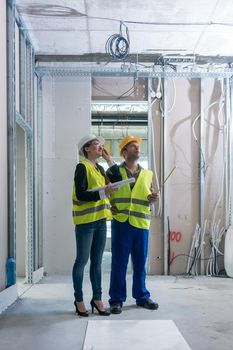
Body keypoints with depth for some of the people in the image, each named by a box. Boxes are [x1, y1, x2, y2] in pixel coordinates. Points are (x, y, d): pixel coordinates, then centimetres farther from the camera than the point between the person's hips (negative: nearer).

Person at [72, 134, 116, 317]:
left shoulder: (100, 169, 16)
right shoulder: (82, 167, -7)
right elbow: (80, 194, -17)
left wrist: (109, 204, 7)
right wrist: (102, 193, -24)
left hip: (100, 220, 7)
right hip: (86, 221, -7)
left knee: (97, 261, 10)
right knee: (82, 260, 0)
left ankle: (97, 298, 18)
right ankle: (79, 300, 10)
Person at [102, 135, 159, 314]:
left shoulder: (147, 174, 13)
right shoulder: (114, 171, 3)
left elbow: (149, 199, 16)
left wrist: (152, 198, -5)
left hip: (141, 224, 3)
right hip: (121, 223, -3)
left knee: (140, 263, 10)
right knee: (119, 263, 1)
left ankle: (142, 296, 24)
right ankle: (116, 299, 11)